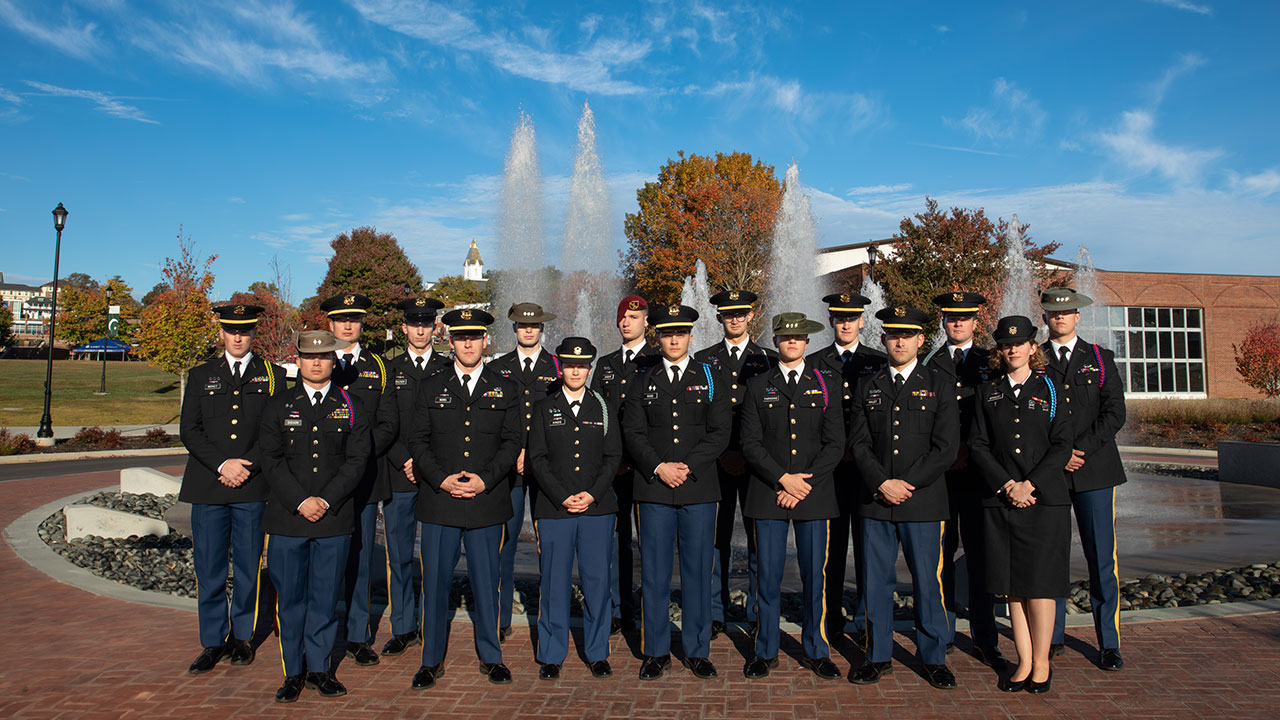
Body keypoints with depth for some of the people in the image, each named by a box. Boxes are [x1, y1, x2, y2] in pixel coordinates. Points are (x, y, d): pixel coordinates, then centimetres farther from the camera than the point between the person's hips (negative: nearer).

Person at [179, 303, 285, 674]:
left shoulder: (273, 376, 7)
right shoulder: (200, 375, 11)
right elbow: (189, 431, 3)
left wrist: (248, 467, -10)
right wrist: (222, 464, -10)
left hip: (253, 489, -1)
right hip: (207, 488, 1)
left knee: (248, 566, 6)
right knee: (209, 568, 5)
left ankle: (243, 636, 21)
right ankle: (214, 641, 18)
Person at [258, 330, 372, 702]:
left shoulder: (352, 408, 6)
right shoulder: (278, 406, 7)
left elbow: (357, 461, -1)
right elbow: (271, 460, 0)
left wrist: (326, 500, -11)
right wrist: (300, 501, -11)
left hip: (335, 519, 0)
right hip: (287, 518, 0)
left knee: (325, 597, 7)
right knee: (290, 598, 7)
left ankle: (319, 668, 21)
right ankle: (293, 672, 21)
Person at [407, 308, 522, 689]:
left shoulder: (505, 388, 8)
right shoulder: (430, 387, 9)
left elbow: (512, 442, 3)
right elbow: (418, 441, 4)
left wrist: (484, 480, -10)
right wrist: (442, 480, -10)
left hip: (488, 502, 0)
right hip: (438, 501, 0)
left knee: (486, 582, 8)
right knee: (435, 581, 5)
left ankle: (490, 656, 23)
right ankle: (432, 660, 20)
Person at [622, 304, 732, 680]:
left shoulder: (711, 378, 7)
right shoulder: (643, 382, 10)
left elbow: (720, 433, -1)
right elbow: (632, 433, 3)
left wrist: (687, 467, -12)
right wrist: (659, 467, -12)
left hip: (699, 488, 0)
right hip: (653, 490, 1)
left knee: (698, 571, 6)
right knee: (654, 573, 5)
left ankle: (697, 651, 20)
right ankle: (657, 652, 18)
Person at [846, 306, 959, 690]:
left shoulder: (940, 386, 3)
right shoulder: (867, 386, 9)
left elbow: (946, 447, -4)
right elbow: (859, 443, 3)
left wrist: (906, 484, -11)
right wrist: (883, 483, -11)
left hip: (923, 501, -2)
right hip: (876, 500, 2)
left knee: (927, 582, 5)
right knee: (877, 581, 8)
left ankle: (934, 658, 22)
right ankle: (879, 656, 22)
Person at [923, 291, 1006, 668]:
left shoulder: (990, 362, 10)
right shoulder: (929, 364, 11)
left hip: (977, 470, 0)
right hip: (937, 471, 0)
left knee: (980, 554, 3)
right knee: (941, 552, 3)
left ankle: (985, 640, 11)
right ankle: (943, 634, 13)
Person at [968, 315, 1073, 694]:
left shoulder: (1050, 389, 6)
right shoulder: (987, 391, 9)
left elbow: (1062, 446, 0)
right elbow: (977, 446, 3)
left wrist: (1030, 485, -11)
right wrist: (1007, 485, -9)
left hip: (1044, 499, -2)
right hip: (1000, 501, 2)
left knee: (1039, 583, 0)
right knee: (1012, 586, 6)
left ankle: (1041, 662, 13)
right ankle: (1024, 662, 16)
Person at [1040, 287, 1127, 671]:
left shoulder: (1100, 359, 11)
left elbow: (1114, 414, 3)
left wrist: (1080, 450, -9)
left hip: (1094, 469, 1)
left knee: (1102, 558, 1)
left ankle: (1108, 643, 12)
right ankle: (1053, 637, 15)